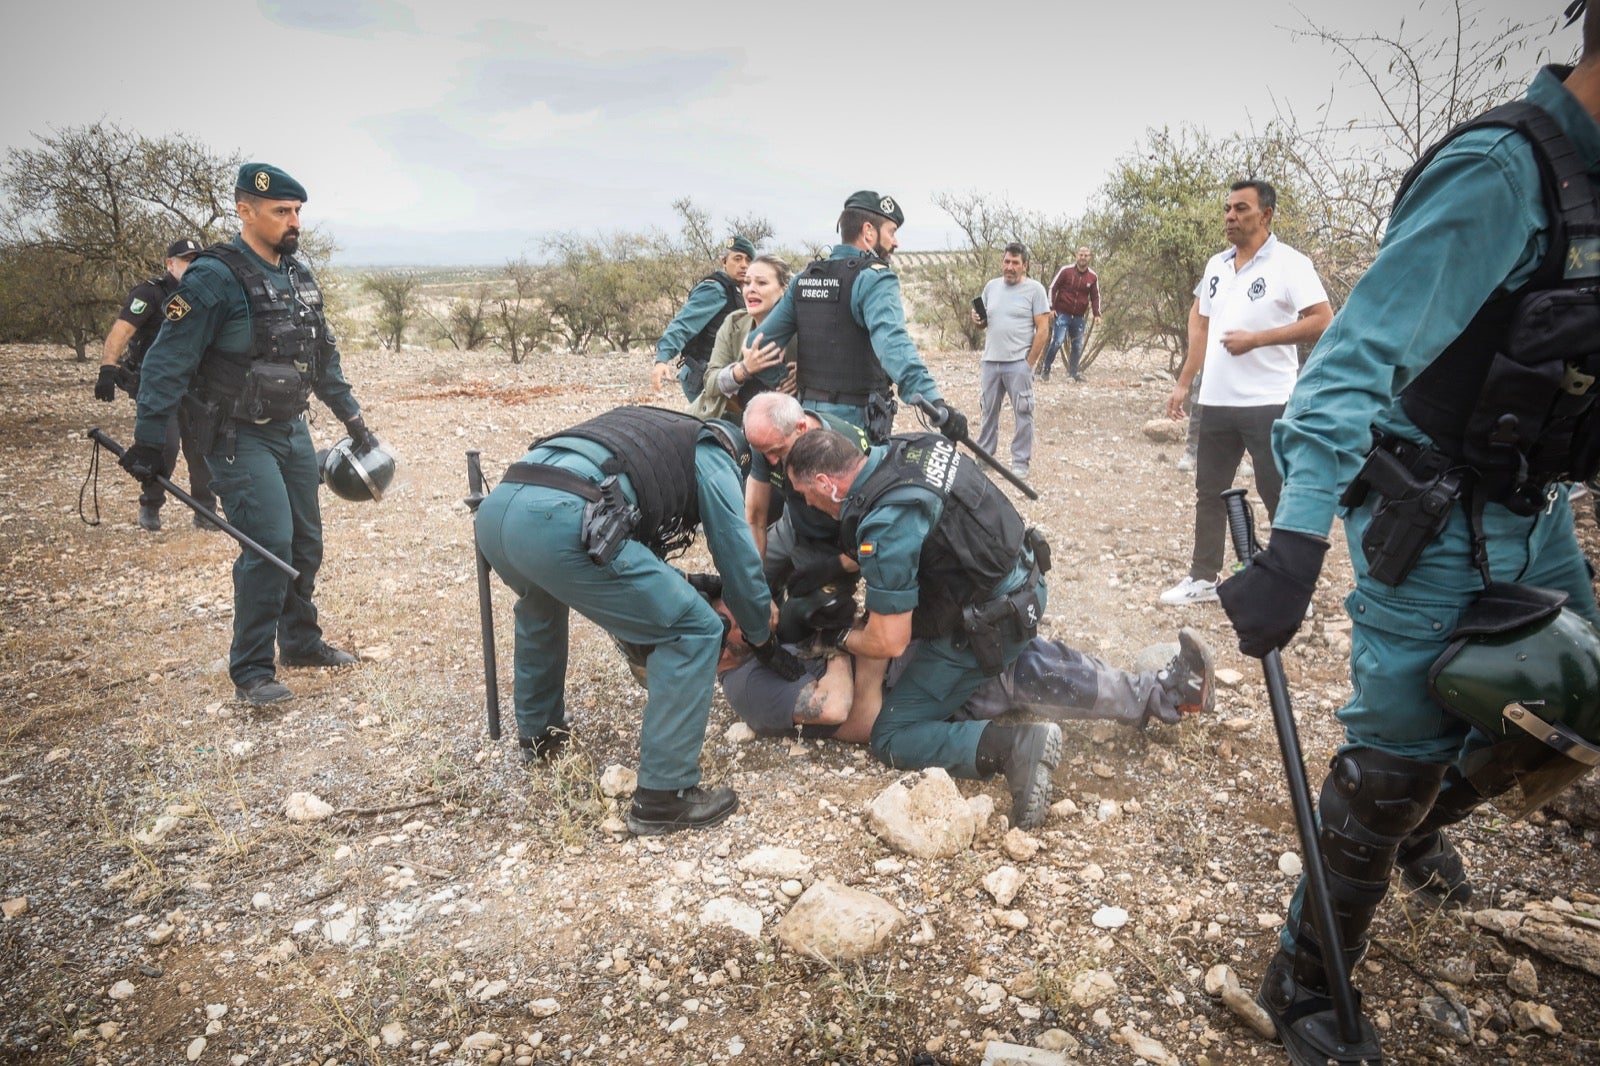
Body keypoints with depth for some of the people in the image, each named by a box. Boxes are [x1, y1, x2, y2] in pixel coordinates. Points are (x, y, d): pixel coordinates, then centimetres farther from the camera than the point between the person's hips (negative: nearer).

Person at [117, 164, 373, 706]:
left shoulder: (299, 276, 8)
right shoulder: (215, 278, -16)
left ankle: (301, 641, 29)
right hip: (239, 438, -8)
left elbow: (324, 357, 17)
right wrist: (148, 443, -16)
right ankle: (251, 670, 0)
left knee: (306, 540, 12)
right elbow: (167, 363, -16)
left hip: (291, 430, 8)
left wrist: (354, 419, 17)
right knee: (271, 543, -13)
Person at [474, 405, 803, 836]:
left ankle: (537, 731, 51)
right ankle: (663, 797, 8)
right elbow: (737, 557, 23)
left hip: (494, 510, 8)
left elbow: (636, 541, 47)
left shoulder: (652, 430, 39)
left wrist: (683, 586, 54)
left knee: (542, 598, 41)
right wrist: (766, 642, 36)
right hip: (558, 524, -8)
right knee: (693, 630, 6)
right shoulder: (713, 458, 21)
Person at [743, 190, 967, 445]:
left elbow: (760, 345, 8)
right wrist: (936, 405, -40)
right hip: (857, 420, -7)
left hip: (807, 413, 7)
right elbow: (892, 342, -31)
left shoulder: (804, 279, 9)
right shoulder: (874, 278, -12)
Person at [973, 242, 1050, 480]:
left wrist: (1029, 362, -10)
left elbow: (1042, 329, -6)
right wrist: (978, 319, -4)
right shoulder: (991, 286, 10)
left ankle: (1020, 462, 10)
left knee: (1022, 413, 2)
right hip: (990, 362, 5)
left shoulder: (1034, 289, -4)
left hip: (1019, 364, -5)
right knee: (988, 411, 13)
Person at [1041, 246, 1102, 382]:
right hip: (1062, 314, -4)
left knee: (1078, 345, 7)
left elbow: (1095, 297, 10)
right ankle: (1045, 370, -1)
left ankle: (1073, 371, 20)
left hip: (1079, 317, 4)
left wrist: (1097, 314, -1)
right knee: (1057, 342, -14)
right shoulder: (1066, 270, -6)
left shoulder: (1093, 277, 4)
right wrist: (1051, 308, -10)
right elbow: (1052, 288, -4)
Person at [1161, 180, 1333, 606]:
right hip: (1216, 401, 7)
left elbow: (1322, 322, -14)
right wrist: (1183, 383, 15)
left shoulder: (1289, 263, -7)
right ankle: (1203, 578, 25)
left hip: (1268, 403, -7)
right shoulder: (1216, 265, 13)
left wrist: (1255, 339, -17)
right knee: (1208, 492, 13)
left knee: (1281, 498, 0)